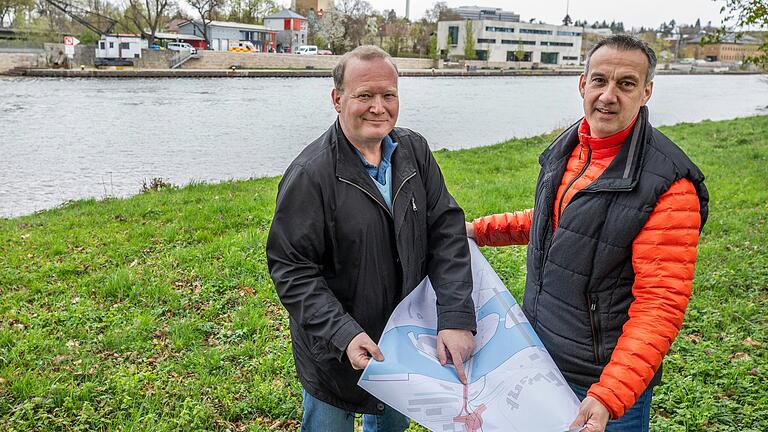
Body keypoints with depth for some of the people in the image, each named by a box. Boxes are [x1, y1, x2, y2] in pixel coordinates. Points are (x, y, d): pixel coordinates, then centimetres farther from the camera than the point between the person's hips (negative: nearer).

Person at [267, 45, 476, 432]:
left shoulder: (415, 151, -6)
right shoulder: (309, 175, -22)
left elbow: (447, 231, -8)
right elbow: (292, 270, -20)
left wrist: (456, 318, -18)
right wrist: (343, 335, -30)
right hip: (335, 353, -5)